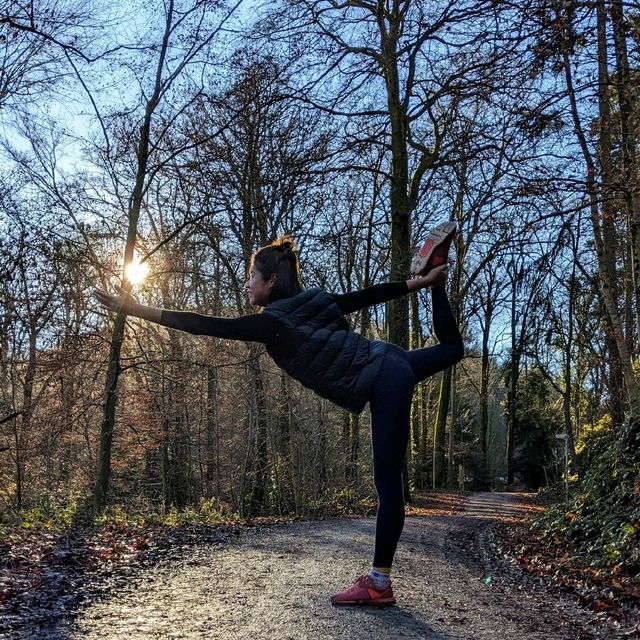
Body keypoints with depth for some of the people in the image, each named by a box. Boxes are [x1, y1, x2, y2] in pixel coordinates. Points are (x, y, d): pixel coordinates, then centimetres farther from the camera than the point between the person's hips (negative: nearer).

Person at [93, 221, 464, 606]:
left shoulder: (273, 323, -13)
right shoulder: (317, 301, 7)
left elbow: (207, 326, -14)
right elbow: (371, 295, 13)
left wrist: (138, 310, -12)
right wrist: (419, 282, 23)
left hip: (382, 385, -8)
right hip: (391, 362, 8)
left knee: (388, 484, -7)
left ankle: (380, 582, -2)